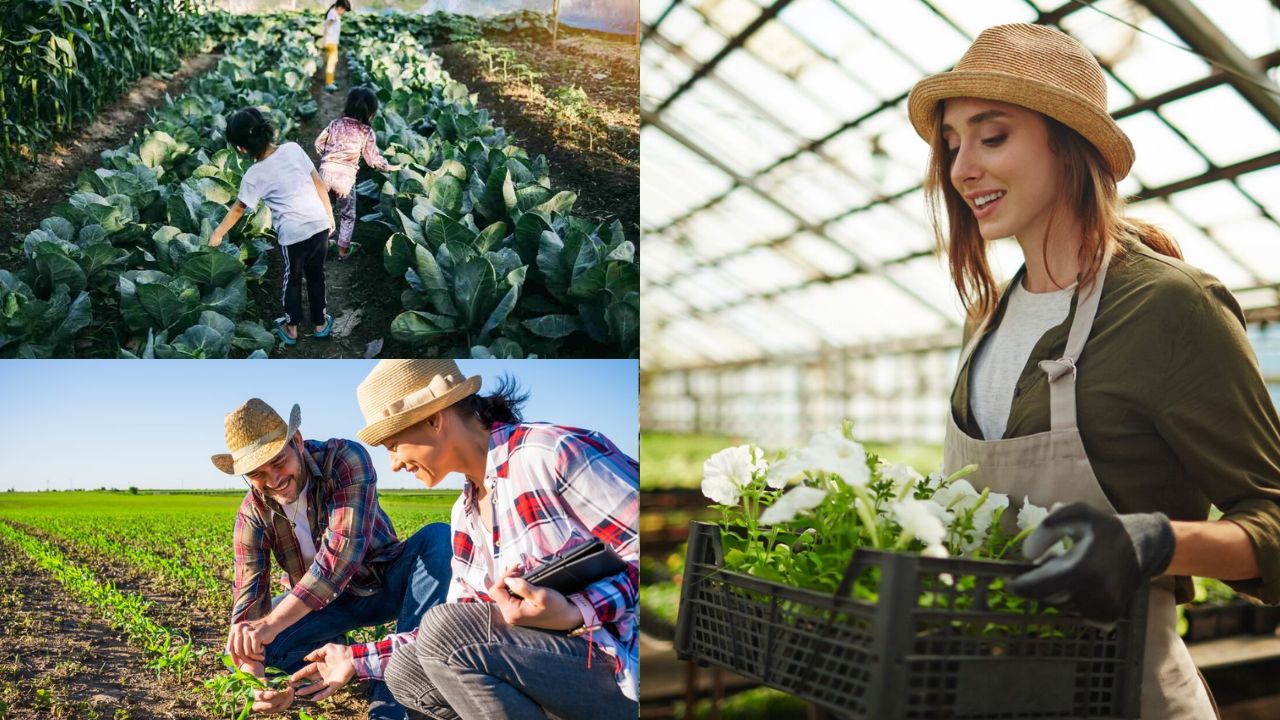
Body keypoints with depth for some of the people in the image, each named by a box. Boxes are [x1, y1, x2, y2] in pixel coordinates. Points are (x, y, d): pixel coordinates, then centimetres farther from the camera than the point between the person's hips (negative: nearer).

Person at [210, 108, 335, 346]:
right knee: (316, 276, 22)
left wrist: (217, 234, 18)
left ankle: (291, 328, 34)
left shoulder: (254, 175, -10)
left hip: (294, 234, -3)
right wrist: (330, 215, 14)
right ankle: (321, 323, 36)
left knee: (292, 280, 20)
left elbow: (238, 209, 3)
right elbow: (320, 184, 1)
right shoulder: (293, 148, -4)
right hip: (320, 225, 3)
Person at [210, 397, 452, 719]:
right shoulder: (253, 512, -13)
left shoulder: (345, 459, -26)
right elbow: (248, 595, -18)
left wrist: (272, 622, -47)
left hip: (387, 584, -3)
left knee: (438, 538, -34)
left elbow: (345, 547, -39)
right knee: (245, 639, -22)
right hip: (325, 604, 3)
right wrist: (254, 673, -38)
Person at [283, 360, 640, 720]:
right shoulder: (465, 515, 13)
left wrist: (577, 614, -29)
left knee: (446, 631, -20)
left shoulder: (553, 454, -15)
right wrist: (359, 659, 16)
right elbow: (456, 636, 17)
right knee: (405, 672, 4)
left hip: (625, 665, -8)